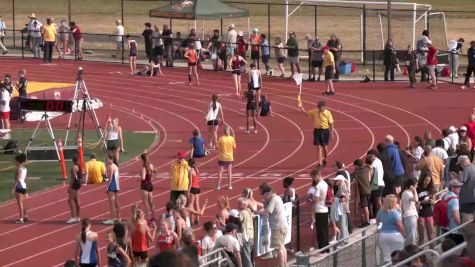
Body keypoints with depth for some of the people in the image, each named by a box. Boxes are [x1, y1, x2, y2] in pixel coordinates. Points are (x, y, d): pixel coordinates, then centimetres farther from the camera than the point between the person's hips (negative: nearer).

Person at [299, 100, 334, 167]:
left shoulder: (328, 113, -8)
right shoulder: (314, 112, -1)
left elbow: (331, 123, -3)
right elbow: (306, 113, 7)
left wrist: (331, 133, -4)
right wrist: (302, 108, -11)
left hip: (325, 131, -1)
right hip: (317, 130, 1)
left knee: (325, 147, 8)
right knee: (319, 147, -3)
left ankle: (325, 160, 35)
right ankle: (320, 163, -2)